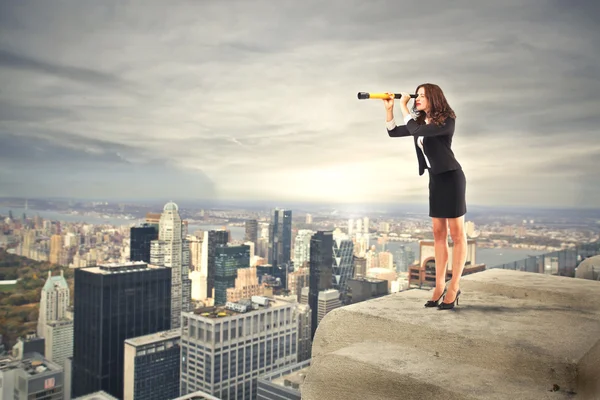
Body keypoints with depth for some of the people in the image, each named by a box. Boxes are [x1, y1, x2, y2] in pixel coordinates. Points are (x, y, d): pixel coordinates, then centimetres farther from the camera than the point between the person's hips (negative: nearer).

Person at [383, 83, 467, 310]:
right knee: (438, 233, 8)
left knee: (456, 233, -3)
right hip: (435, 179, 8)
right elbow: (393, 132, 14)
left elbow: (416, 131, -27)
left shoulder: (446, 121, -14)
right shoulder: (421, 122, 10)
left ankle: (454, 287, 2)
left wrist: (404, 108, -15)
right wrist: (389, 109, 1)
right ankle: (440, 285, 13)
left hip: (451, 177, -8)